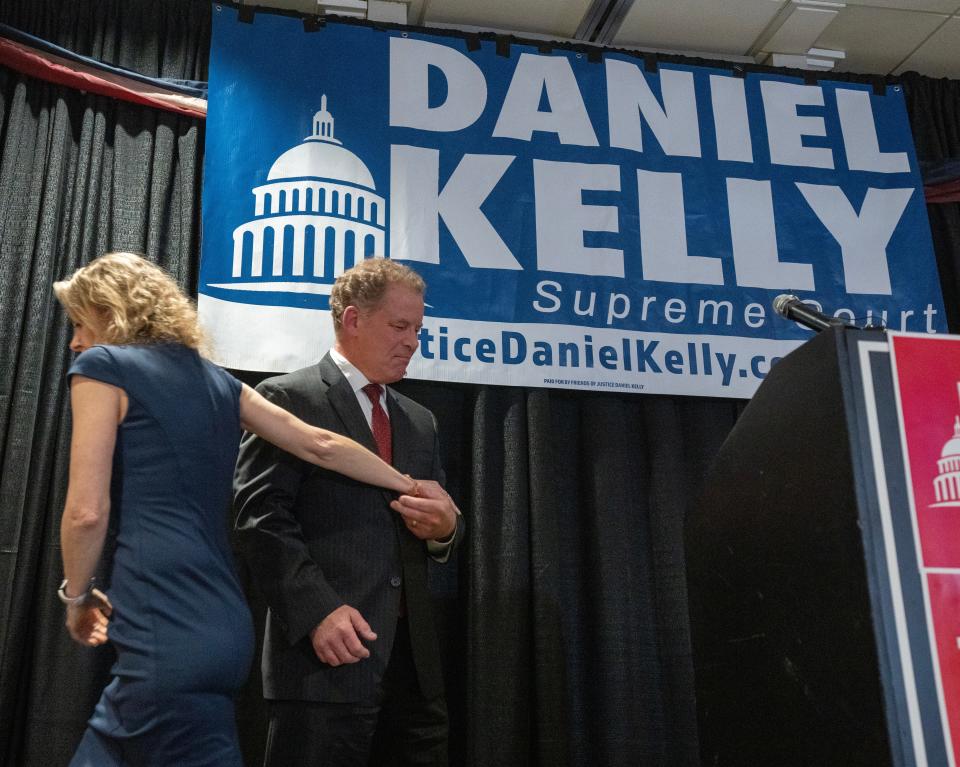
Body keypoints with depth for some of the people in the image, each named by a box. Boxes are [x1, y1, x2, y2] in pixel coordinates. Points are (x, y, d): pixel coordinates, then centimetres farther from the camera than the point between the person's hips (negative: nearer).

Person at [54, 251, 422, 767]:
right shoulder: (215, 381, 18)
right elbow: (321, 446, 17)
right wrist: (413, 487, 26)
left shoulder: (102, 367, -1)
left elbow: (87, 510, -8)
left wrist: (77, 596, 10)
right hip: (221, 625, 8)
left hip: (166, 633, -8)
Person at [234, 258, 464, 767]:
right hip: (328, 653, -6)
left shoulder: (419, 421, 20)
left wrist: (445, 527, -1)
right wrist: (318, 610, -20)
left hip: (412, 656, 6)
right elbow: (261, 518, -10)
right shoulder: (289, 399, -1)